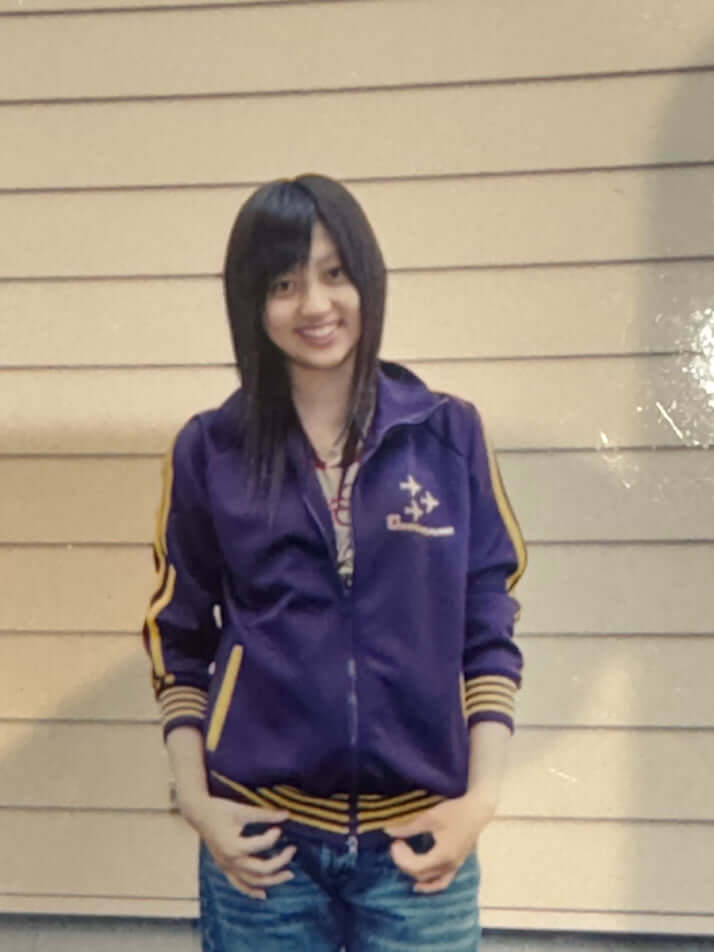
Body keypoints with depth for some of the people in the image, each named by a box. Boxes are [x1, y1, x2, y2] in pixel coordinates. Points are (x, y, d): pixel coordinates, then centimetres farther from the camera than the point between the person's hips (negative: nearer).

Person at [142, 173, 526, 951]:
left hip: (419, 838, 0)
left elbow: (489, 634, 2)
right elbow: (179, 643, 6)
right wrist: (196, 801, -2)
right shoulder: (208, 451, 0)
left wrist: (482, 796, -5)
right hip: (263, 839, 0)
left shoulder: (449, 434, 0)